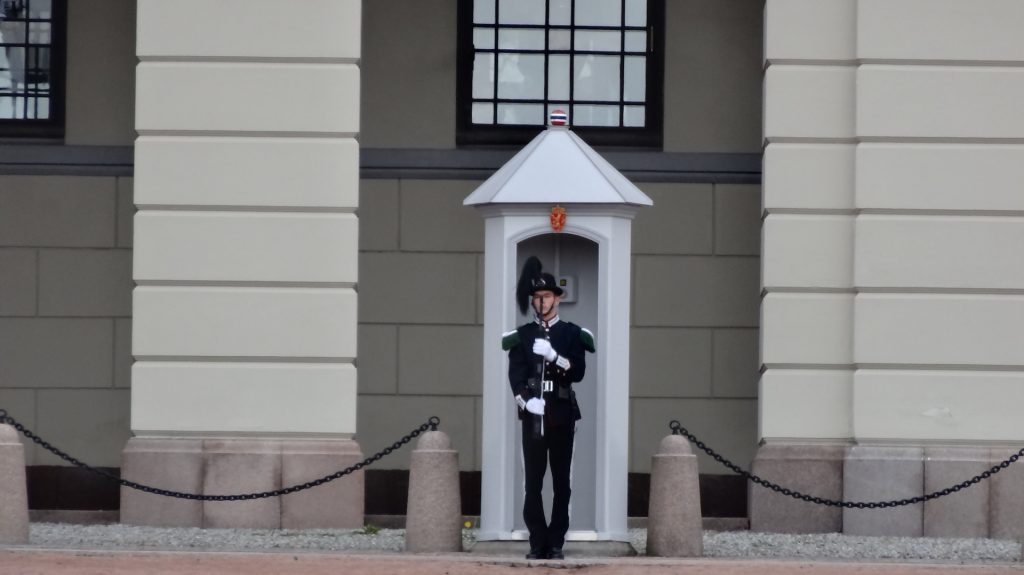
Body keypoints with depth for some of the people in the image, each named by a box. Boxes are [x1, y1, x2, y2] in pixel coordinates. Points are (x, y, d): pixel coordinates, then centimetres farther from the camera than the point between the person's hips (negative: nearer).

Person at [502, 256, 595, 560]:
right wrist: (526, 400, -17)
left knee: (561, 482, 0)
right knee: (533, 482, -4)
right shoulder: (522, 334, 10)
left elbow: (578, 372, -4)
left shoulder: (572, 333, 7)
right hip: (533, 415, 1)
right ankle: (538, 543, 0)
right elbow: (515, 374, 0)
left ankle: (556, 543, 5)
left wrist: (552, 355, -17)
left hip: (562, 414, 0)